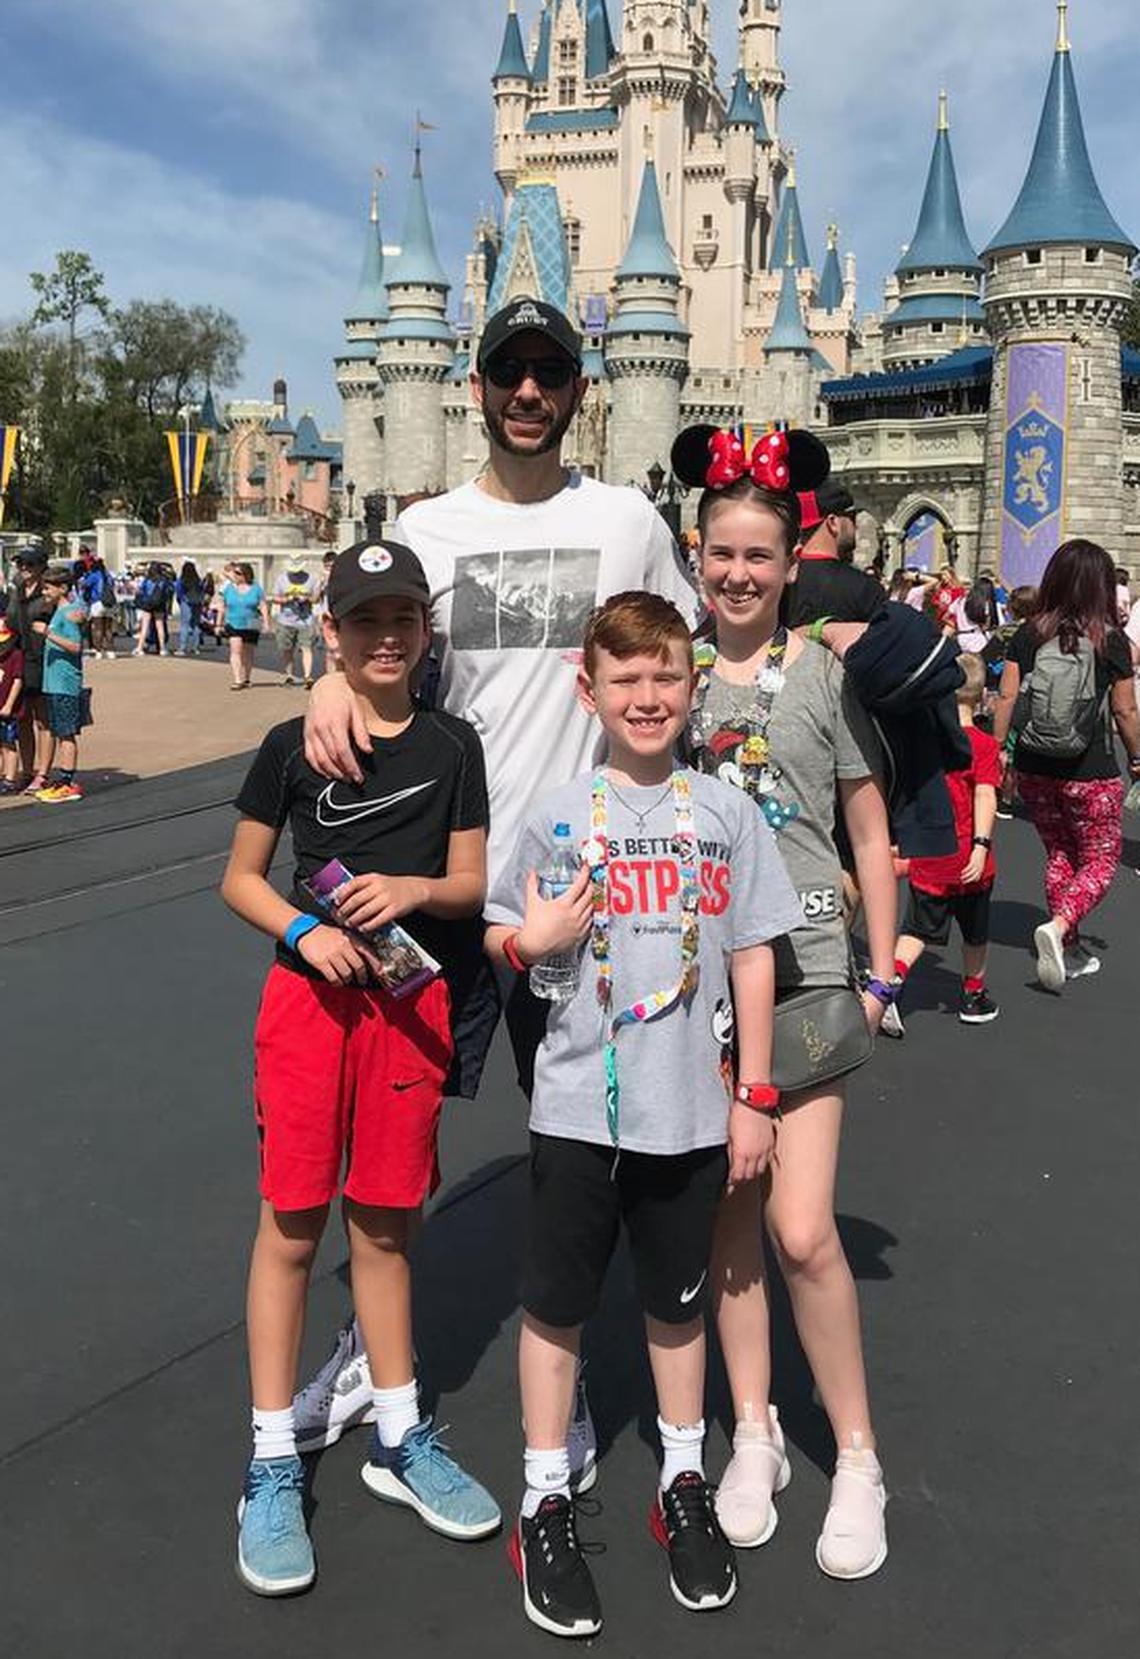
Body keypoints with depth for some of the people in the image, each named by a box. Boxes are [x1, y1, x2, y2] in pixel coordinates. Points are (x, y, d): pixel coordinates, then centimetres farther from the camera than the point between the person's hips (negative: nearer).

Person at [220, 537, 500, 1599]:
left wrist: (412, 889, -15)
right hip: (309, 994, -1)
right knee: (291, 1224, 2)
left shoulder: (453, 747, 3)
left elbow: (471, 882, 6)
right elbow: (240, 878, 3)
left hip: (410, 1001, 2)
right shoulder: (293, 745, -1)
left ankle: (398, 1440, 27)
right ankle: (272, 1466, 14)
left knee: (383, 1226, 12)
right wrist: (305, 930, -15)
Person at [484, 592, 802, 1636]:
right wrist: (530, 942, -18)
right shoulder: (557, 815, -3)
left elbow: (752, 956, 3)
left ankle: (684, 1486, 36)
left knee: (679, 1304, 17)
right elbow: (499, 938, 6)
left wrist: (755, 1096, 2)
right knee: (557, 1305, 9)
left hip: (691, 1111, 1)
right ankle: (545, 1504, 27)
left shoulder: (726, 812, 0)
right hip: (578, 1108, -1)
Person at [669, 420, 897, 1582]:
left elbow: (869, 836, 3)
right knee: (726, 1214, 11)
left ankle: (857, 1459, 15)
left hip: (800, 972, -2)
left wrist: (880, 975, 2)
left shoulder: (827, 673, -2)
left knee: (803, 1233, -7)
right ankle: (754, 1434, 28)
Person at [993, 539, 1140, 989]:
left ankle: (1070, 952, 25)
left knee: (1059, 856, 19)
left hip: (1035, 770, 4)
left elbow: (1006, 699, -4)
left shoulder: (1029, 635, -4)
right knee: (1100, 863, 9)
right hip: (1091, 773, -3)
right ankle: (1057, 928, -15)